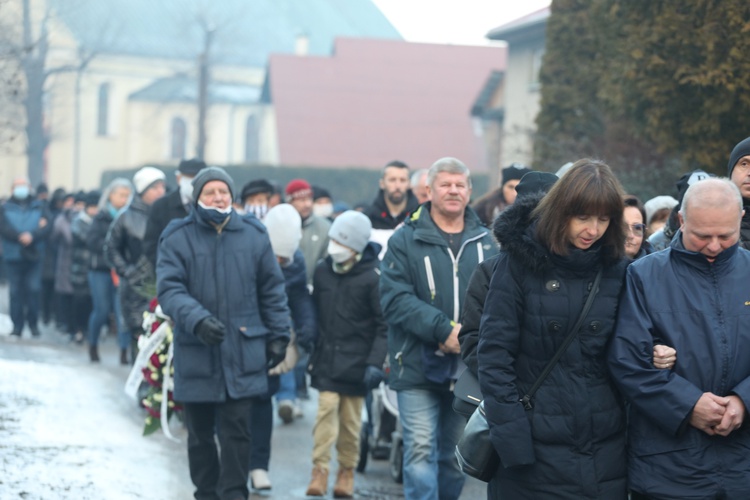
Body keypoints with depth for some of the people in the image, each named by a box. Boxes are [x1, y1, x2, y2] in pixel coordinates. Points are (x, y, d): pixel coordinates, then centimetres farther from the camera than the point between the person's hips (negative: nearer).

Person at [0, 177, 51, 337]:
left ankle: (33, 323, 7)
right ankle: (17, 325, 6)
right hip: (13, 256, 0)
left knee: (34, 289, -5)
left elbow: (48, 226, -3)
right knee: (15, 291, 0)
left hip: (34, 257, 0)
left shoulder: (39, 207, 10)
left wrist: (32, 236, -19)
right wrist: (20, 237, -21)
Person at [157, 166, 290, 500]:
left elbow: (272, 290, 12)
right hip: (195, 355, 0)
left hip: (242, 354, 0)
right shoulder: (177, 238, -2)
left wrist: (278, 335, 9)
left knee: (236, 432, -3)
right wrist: (197, 320, -28)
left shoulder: (253, 235, 6)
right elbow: (169, 289, -12)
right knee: (200, 434, 11)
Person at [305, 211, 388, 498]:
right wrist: (310, 351, 14)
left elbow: (384, 326, -9)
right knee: (326, 410, -9)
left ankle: (347, 471, 20)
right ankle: (319, 470, -5)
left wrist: (375, 362, -15)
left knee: (351, 420, 5)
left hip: (356, 363, -3)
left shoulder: (372, 278, -10)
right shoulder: (322, 271, 5)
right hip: (327, 359, 3)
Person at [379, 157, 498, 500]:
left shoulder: (485, 242, 10)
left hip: (469, 368, 3)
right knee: (421, 450, -9)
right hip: (418, 366, -3)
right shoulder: (406, 240, -1)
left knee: (456, 455, 11)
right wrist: (444, 330, -19)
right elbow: (395, 299, -10)